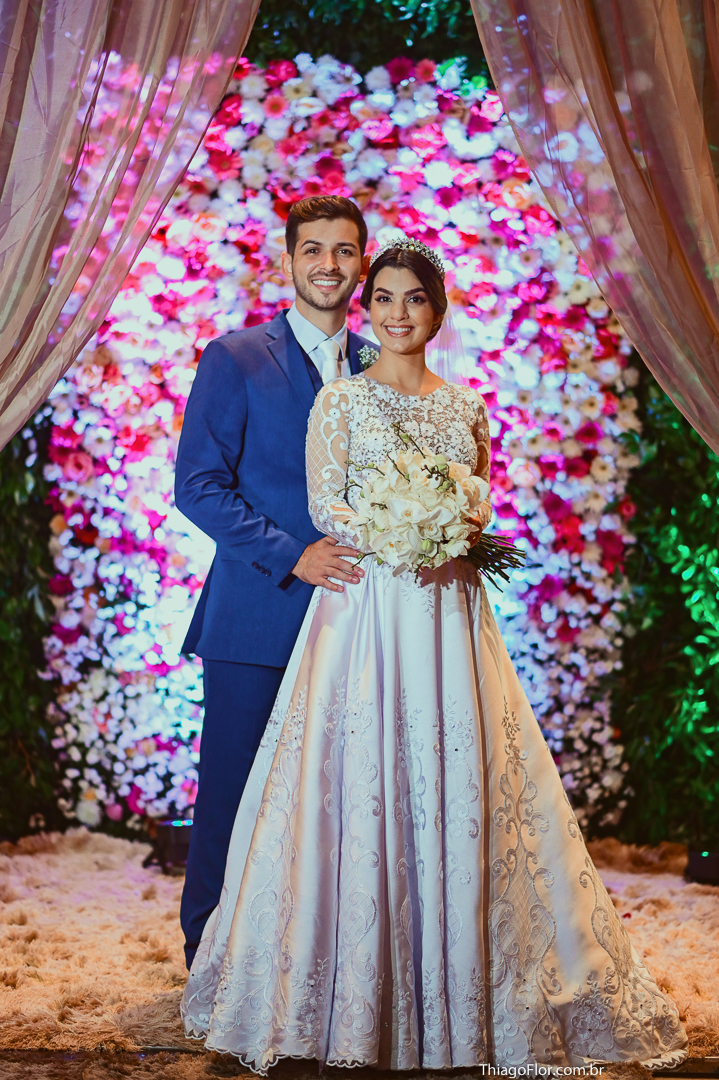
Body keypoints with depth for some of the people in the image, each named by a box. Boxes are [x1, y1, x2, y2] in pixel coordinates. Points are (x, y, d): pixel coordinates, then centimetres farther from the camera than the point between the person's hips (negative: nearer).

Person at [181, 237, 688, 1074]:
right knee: (362, 782, -4)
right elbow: (325, 507, -5)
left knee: (459, 784, 2)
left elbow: (481, 508, 14)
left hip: (448, 611, 3)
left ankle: (454, 991, 14)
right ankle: (355, 992, 8)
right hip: (367, 607, -3)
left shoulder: (465, 407, 14)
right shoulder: (342, 398, 3)